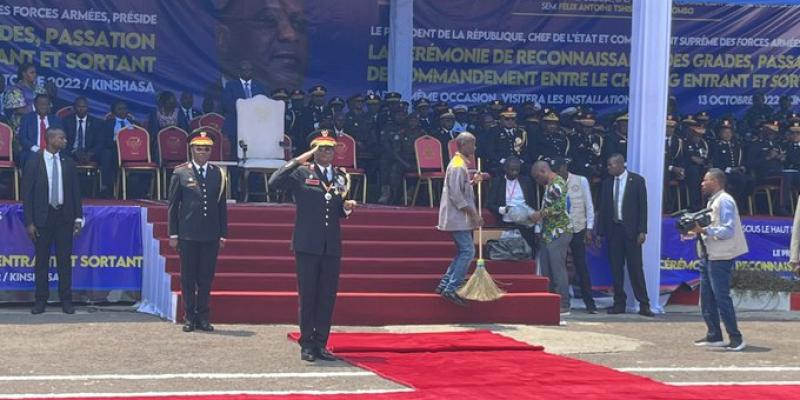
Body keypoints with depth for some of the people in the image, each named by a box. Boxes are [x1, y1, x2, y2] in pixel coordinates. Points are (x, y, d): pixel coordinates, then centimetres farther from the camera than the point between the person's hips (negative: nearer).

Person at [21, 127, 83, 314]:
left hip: (64, 216, 2)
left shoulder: (68, 162, 6)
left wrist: (78, 217, 2)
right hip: (42, 216, -2)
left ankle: (66, 300, 12)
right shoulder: (34, 162, -3)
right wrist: (29, 222, -8)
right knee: (42, 260, 4)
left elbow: (75, 191, 9)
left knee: (65, 260, 5)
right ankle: (41, 300, 13)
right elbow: (27, 193, -3)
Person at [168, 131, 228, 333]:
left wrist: (223, 233, 5)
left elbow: (222, 206, 9)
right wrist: (173, 233, -2)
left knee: (206, 278, 5)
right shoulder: (180, 173, 1)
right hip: (188, 235, -2)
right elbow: (173, 205, 2)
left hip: (211, 235, 2)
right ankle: (189, 317, 12)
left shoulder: (218, 174, 8)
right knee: (188, 277, 4)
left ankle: (203, 317, 15)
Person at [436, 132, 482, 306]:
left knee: (463, 252, 14)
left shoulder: (460, 164, 16)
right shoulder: (458, 166, -16)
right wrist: (473, 214, -21)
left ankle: (445, 284, 14)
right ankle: (451, 289, -13)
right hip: (458, 218, -10)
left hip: (457, 218, 10)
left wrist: (473, 181, 10)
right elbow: (456, 195, -22)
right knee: (468, 252, -12)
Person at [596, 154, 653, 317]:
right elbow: (603, 209, 11)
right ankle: (619, 303, 10)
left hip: (631, 229, -4)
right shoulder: (607, 183, 9)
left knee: (635, 267, -4)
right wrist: (600, 232, 7)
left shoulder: (637, 180, -1)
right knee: (616, 268, 4)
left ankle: (644, 304, 1)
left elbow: (643, 206, -3)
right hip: (613, 229, 4)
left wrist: (642, 231, -9)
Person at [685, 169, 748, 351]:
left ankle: (736, 338, -4)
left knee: (722, 297, -9)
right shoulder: (713, 201, 16)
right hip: (708, 256, 10)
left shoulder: (724, 201, -12)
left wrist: (704, 230, -25)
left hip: (720, 257, -10)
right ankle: (714, 336, 19)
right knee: (707, 298, 12)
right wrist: (695, 232, 6)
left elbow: (727, 231, -19)